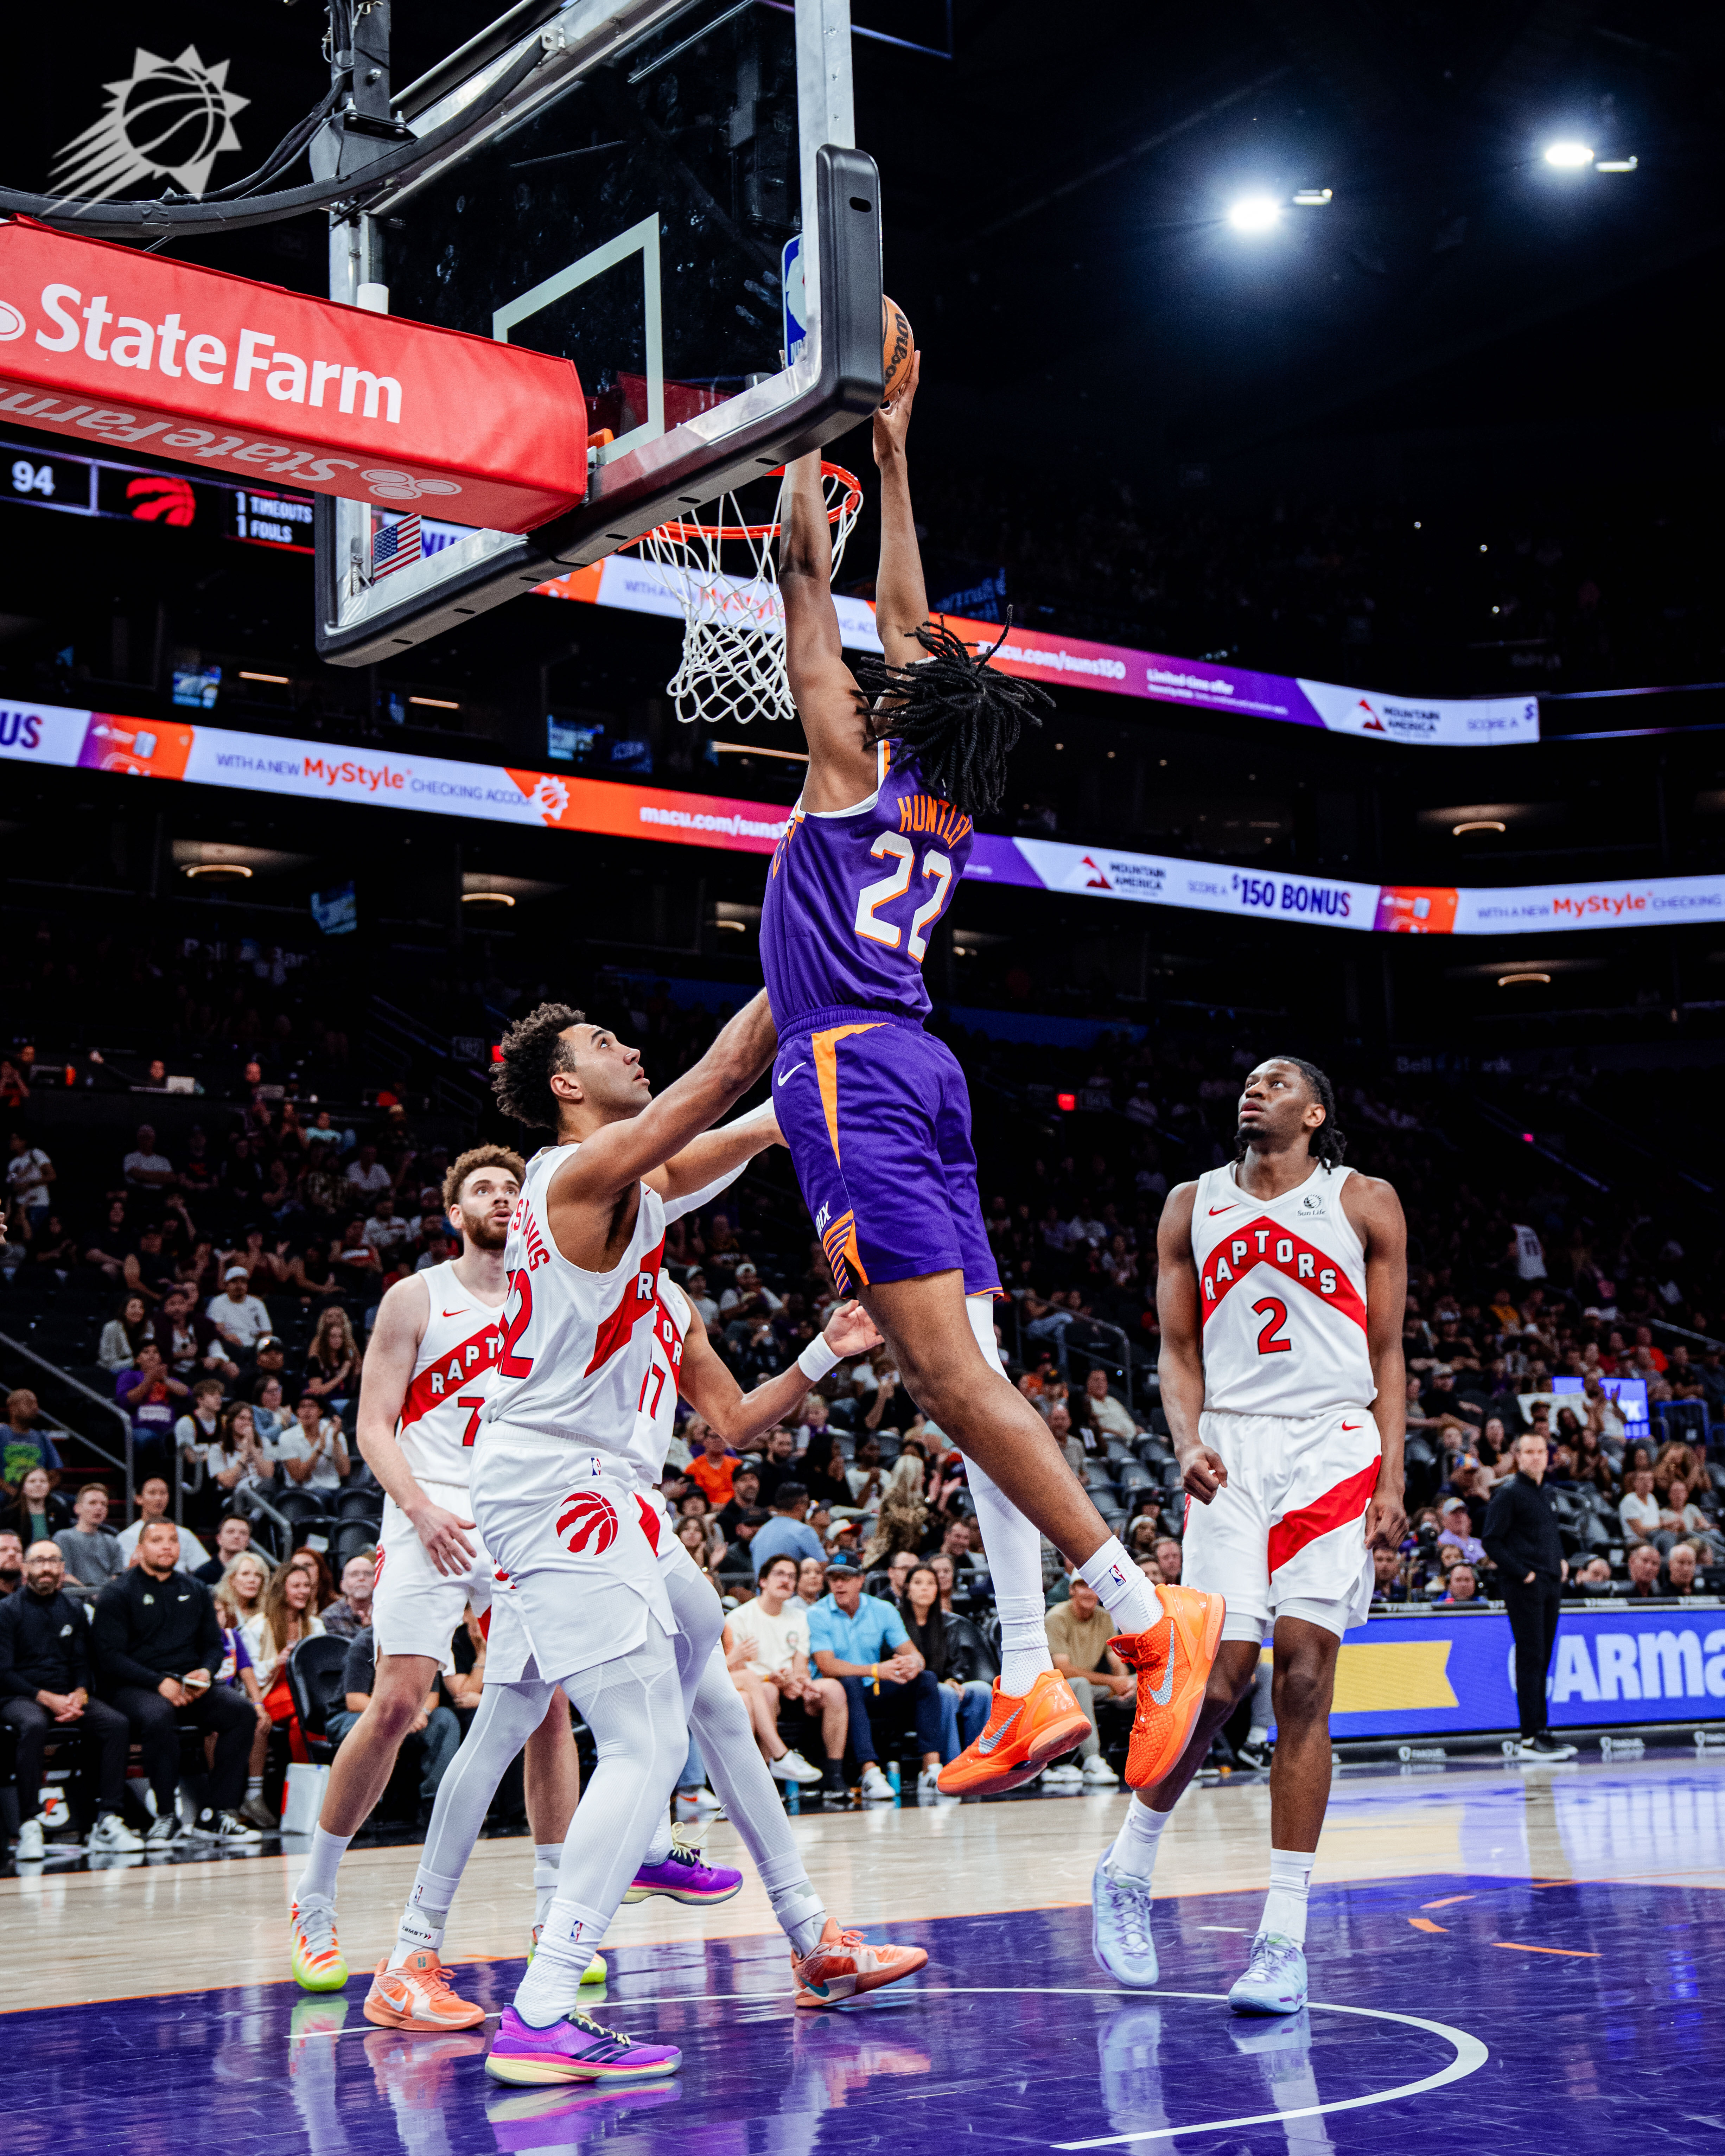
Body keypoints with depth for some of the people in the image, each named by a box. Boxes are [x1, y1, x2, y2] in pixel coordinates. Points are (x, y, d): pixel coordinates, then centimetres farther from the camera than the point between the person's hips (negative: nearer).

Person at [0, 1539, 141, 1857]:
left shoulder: (72, 1610, 15)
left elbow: (84, 1662, 13)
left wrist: (79, 1695, -9)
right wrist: (48, 1699, -17)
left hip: (68, 1697, 5)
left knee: (117, 1724, -23)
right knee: (34, 1726, -39)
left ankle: (108, 1822, -25)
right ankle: (29, 1828, -36)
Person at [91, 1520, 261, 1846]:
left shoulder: (195, 1590, 18)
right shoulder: (118, 1593, 2)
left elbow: (213, 1644, 19)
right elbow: (109, 1656, -7)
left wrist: (206, 1672, -6)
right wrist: (160, 1683, -18)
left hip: (190, 1683, 5)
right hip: (133, 1685, -5)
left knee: (241, 1712, -22)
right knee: (157, 1717, -38)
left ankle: (217, 1815, -20)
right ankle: (166, 1816, -24)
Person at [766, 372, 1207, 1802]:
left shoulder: (855, 762, -1)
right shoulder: (949, 800, 16)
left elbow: (808, 574, 4)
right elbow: (910, 617, 29)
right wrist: (893, 456, 36)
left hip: (852, 1068, -8)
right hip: (924, 1075, 8)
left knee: (951, 1376, -14)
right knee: (971, 1376, 2)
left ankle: (1143, 1611, -18)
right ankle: (1032, 1682, -2)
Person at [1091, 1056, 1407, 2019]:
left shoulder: (1365, 1205, 8)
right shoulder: (1193, 1206, 13)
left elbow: (1388, 1354, 7)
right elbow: (1179, 1351, 12)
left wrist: (1393, 1480, -3)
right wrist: (1188, 1444, -6)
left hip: (1335, 1449, -1)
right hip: (1231, 1453, 1)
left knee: (1305, 1681, -7)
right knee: (1219, 1677, -11)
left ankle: (1285, 1937, -1)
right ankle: (1127, 1872, 12)